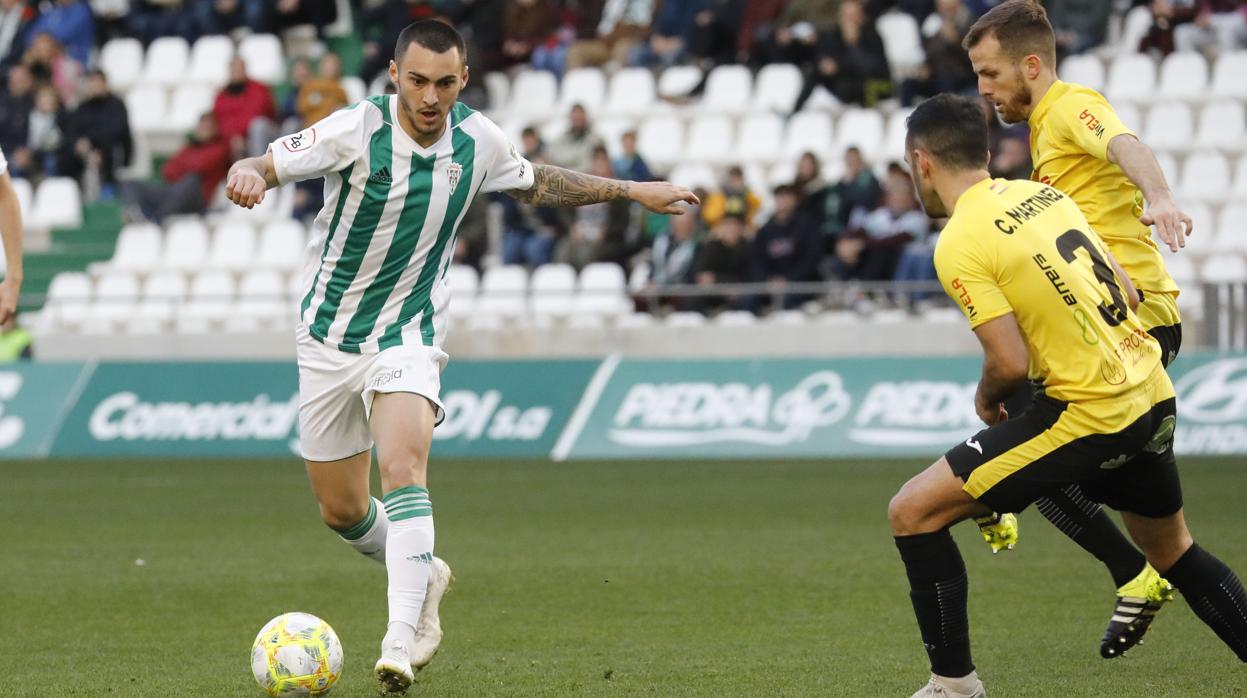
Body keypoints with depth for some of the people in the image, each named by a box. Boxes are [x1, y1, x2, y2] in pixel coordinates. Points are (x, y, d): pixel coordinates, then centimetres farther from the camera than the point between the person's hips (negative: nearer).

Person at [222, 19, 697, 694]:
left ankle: (400, 642, -33)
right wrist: (248, 177, -43)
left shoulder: (477, 139, -6)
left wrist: (633, 190, 16)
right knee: (341, 512, 9)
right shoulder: (355, 131, -17)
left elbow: (535, 182, 15)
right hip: (329, 335, 0)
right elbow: (262, 165, -18)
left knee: (402, 468, -27)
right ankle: (421, 577, 40)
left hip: (409, 333, 0)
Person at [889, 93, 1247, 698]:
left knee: (912, 512, -2)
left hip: (1092, 411, -8)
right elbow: (1125, 293, 14)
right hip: (1152, 394, 8)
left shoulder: (959, 245, -13)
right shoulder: (1043, 195, 10)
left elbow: (1010, 362, -18)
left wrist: (986, 399, 3)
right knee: (1172, 549, 29)